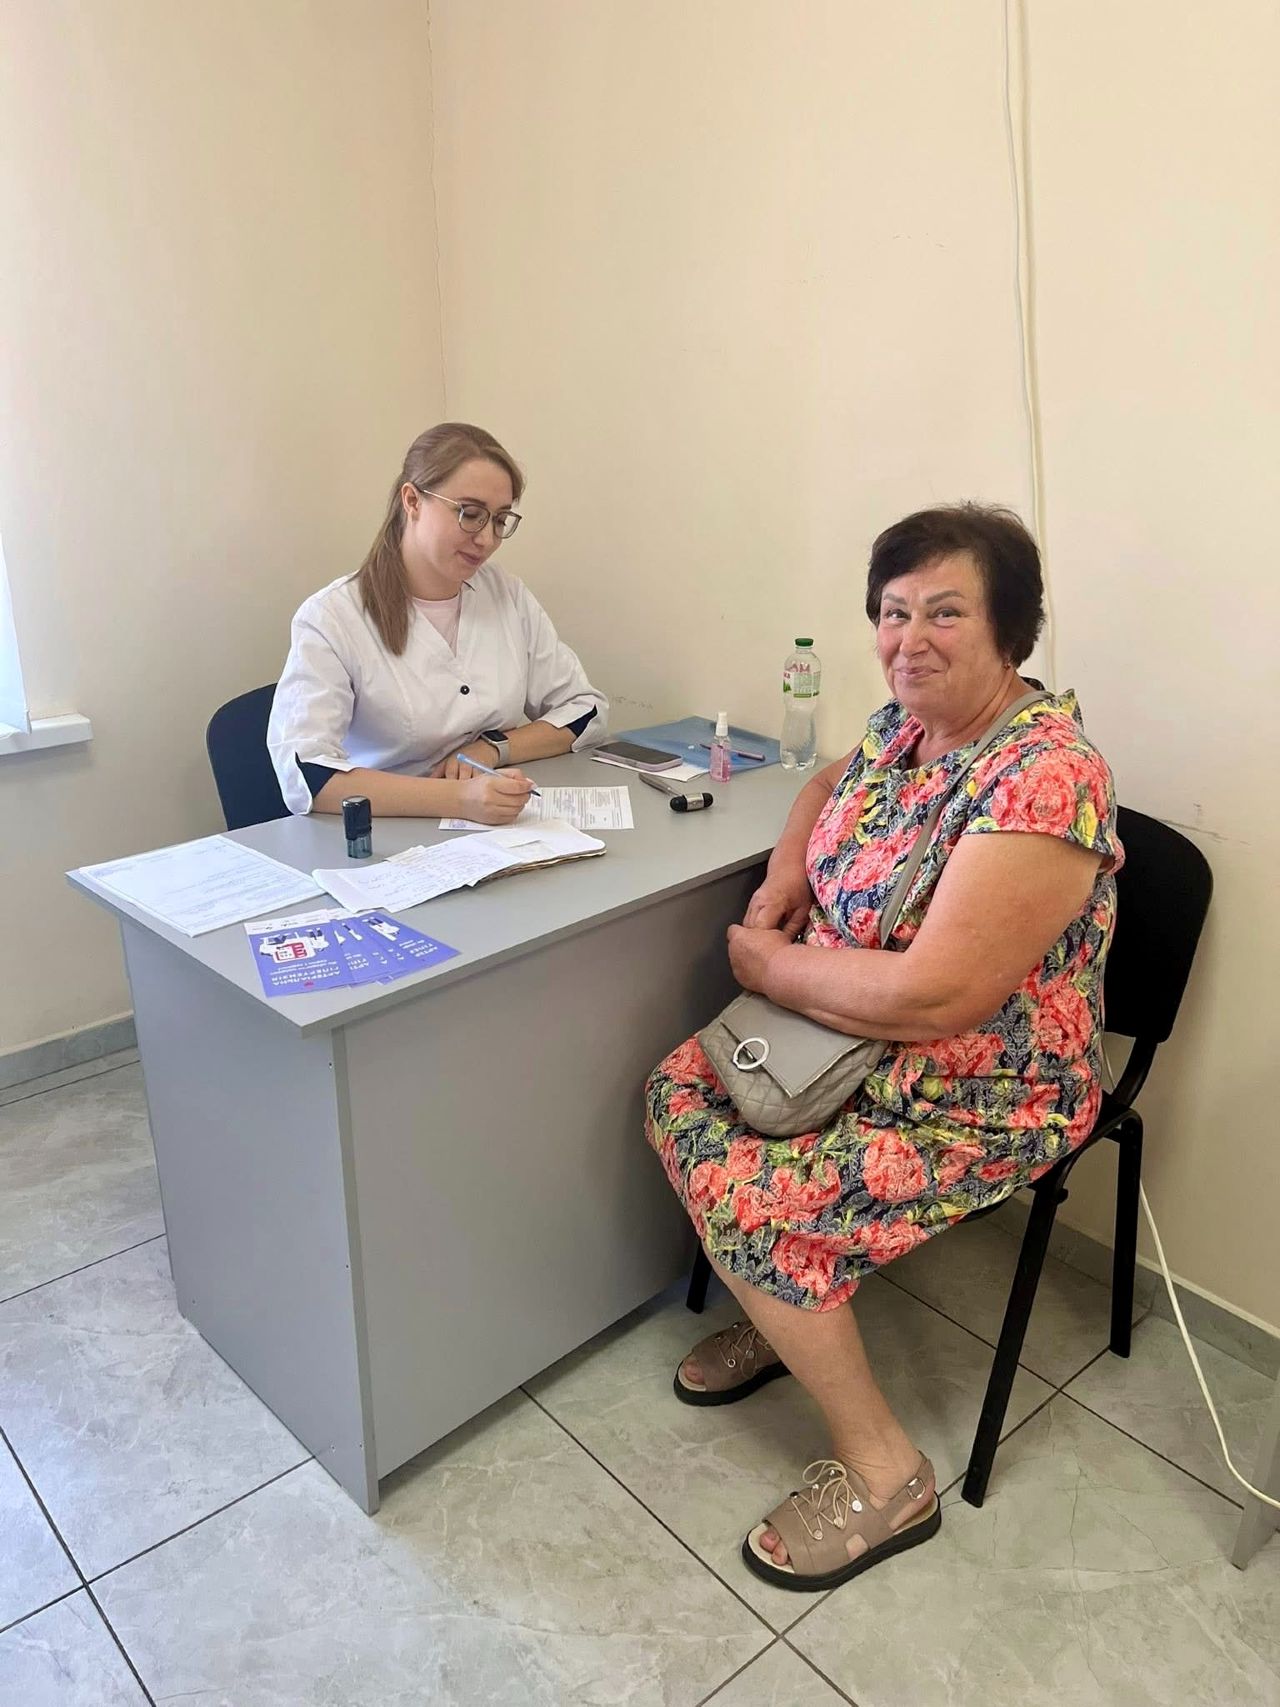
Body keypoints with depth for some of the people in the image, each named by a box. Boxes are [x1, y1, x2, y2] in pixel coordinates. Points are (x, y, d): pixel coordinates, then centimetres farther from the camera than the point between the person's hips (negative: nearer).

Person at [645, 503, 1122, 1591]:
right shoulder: (910, 723, -1)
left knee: (749, 1198, -19)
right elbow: (829, 785, 22)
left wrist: (768, 964, -18)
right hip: (851, 1038, 9)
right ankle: (780, 1316, 26)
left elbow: (933, 998, -33)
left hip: (981, 1097, -9)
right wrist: (785, 875, 0)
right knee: (678, 1093, 4)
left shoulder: (1043, 778, -29)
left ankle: (885, 1476, 3)